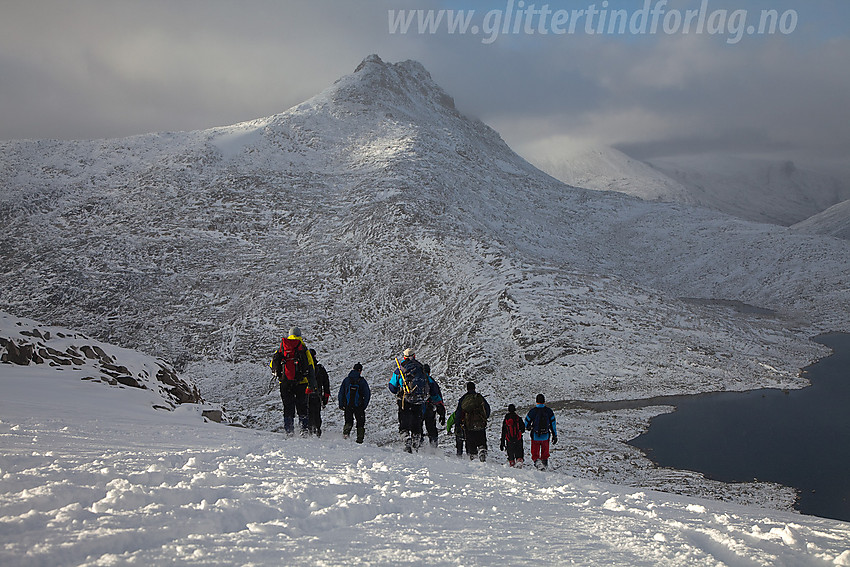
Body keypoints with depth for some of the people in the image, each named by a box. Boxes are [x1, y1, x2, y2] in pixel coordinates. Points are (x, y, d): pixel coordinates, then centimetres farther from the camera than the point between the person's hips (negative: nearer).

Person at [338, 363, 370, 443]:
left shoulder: (346, 380, 3)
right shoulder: (362, 381, -5)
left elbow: (341, 393, 5)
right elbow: (367, 395, -4)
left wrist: (341, 405, 11)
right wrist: (364, 406, 5)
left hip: (348, 406, 2)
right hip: (358, 406, -2)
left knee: (348, 421, 14)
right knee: (360, 422, 11)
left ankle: (346, 432, -15)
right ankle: (360, 439, 6)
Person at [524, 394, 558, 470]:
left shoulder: (532, 411, -10)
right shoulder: (549, 411, -5)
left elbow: (526, 424, 0)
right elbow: (553, 424, -1)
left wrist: (529, 428, 23)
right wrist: (555, 436, 6)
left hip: (535, 436, -2)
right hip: (545, 436, 2)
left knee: (535, 452, 7)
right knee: (545, 452, 20)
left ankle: (536, 461, -18)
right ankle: (545, 463, 20)